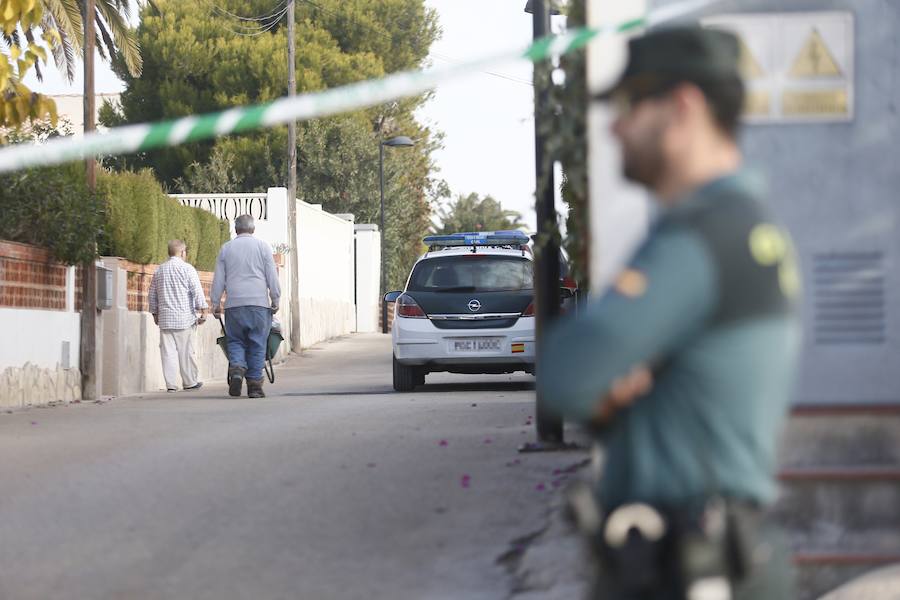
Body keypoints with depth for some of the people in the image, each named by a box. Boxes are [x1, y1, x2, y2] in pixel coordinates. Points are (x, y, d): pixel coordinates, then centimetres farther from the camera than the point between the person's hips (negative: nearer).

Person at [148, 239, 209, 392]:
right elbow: (197, 292, -9)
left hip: (165, 318, 4)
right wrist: (204, 310, -4)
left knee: (168, 351, 2)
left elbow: (152, 295, 18)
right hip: (184, 317, -4)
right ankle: (190, 382, 10)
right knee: (186, 351, 3)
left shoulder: (159, 270, 12)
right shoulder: (187, 268, -4)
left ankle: (171, 384, -2)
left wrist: (155, 313, 28)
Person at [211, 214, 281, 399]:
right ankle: (254, 384, 2)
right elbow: (272, 276, 3)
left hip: (234, 304, 1)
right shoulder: (262, 246, 5)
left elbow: (218, 279, 9)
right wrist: (275, 300, 10)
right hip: (258, 302, -1)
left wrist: (216, 303, 13)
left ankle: (237, 368, -16)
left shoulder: (226, 248, 9)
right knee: (257, 344, 3)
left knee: (235, 341, 10)